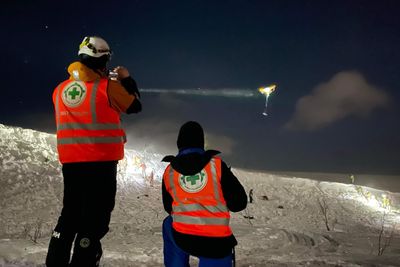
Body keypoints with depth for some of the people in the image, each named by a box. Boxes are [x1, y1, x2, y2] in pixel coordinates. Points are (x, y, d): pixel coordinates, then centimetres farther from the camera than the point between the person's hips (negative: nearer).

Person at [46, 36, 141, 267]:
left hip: (70, 161, 6)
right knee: (96, 217, 1)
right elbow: (135, 106, 3)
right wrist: (127, 79, 17)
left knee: (70, 213, 17)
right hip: (101, 161, -6)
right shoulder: (107, 86, -8)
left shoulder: (60, 90, 8)